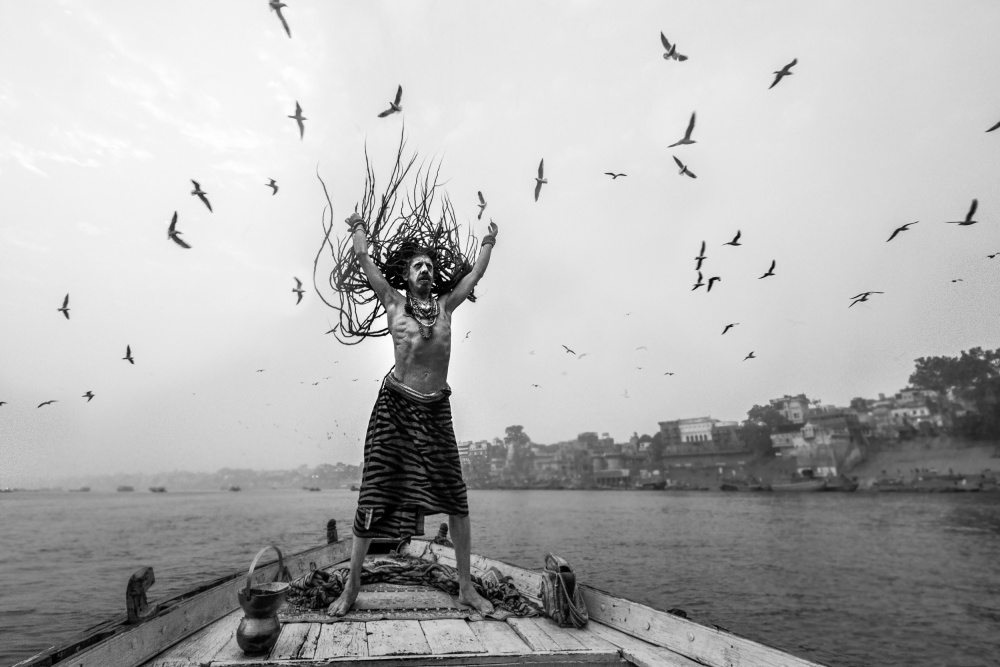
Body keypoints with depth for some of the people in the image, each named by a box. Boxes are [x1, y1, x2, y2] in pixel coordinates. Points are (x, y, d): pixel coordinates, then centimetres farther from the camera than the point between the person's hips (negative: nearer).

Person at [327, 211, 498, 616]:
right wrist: (358, 227, 25)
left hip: (436, 409, 2)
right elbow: (364, 260, 12)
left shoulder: (445, 305, 12)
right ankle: (351, 586, 17)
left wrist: (489, 241, 31)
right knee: (373, 495, 1)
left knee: (456, 498, 0)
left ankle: (466, 587, 14)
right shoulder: (394, 302, 6)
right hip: (395, 404, -2)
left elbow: (475, 275, 22)